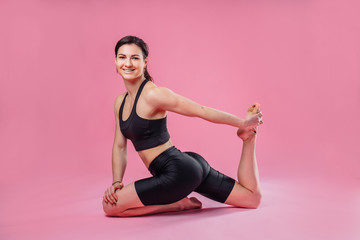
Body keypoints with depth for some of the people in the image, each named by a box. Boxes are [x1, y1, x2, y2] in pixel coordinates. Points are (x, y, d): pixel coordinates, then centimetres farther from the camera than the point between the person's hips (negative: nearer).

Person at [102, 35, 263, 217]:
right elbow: (119, 146, 16)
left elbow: (203, 111, -14)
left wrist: (243, 123, -7)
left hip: (179, 172, -9)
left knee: (110, 206, -9)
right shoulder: (120, 102, 10)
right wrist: (116, 182, 5)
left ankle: (179, 204, -1)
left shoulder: (153, 94, -16)